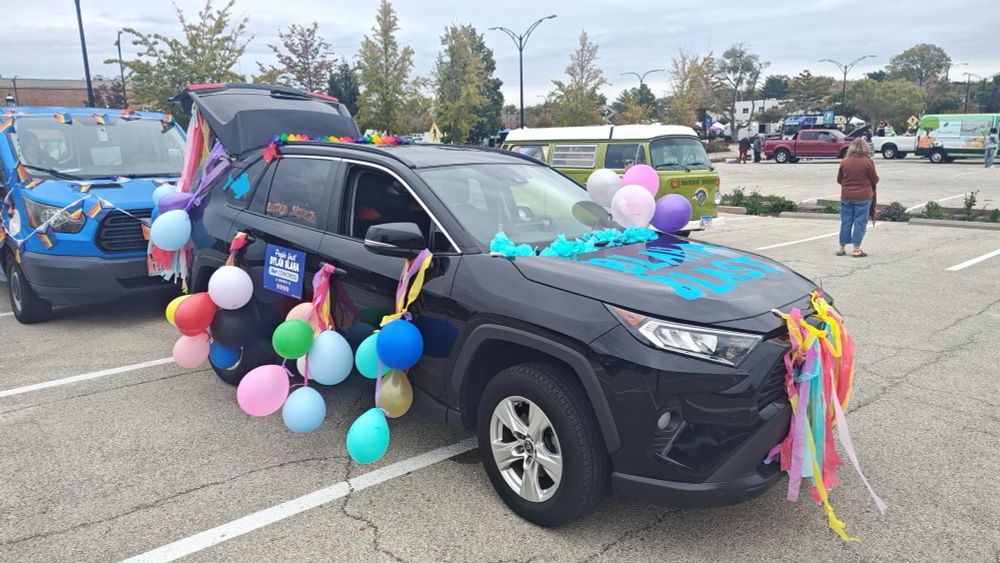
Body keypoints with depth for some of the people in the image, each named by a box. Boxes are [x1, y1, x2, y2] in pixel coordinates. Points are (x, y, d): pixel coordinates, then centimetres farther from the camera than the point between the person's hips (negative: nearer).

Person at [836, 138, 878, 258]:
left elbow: (839, 179, 7)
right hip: (863, 197, -3)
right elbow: (875, 179, -2)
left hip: (846, 196, 3)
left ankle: (842, 248, 16)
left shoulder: (844, 161, -1)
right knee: (860, 222, 3)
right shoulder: (868, 161, -9)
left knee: (845, 222, 11)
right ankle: (856, 249, 3)